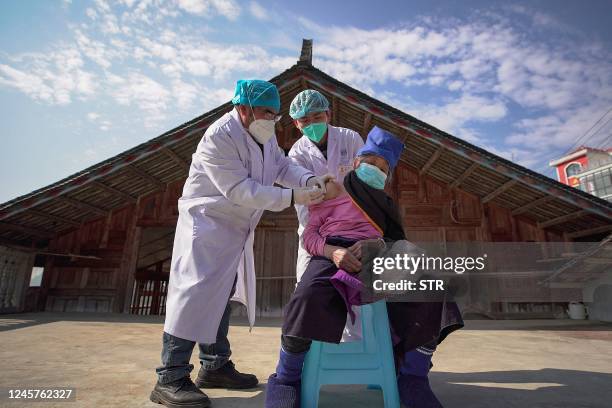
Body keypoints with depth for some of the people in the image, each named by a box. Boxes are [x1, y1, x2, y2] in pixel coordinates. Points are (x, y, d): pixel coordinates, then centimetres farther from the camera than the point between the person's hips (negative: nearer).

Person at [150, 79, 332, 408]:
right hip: (206, 223, -9)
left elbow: (282, 165, 7)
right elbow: (240, 189, -28)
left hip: (236, 229, 9)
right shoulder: (220, 136, -23)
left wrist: (309, 179, -13)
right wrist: (292, 197, -30)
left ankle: (215, 366, 27)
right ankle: (170, 379, 1)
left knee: (222, 296, 13)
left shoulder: (263, 134, 5)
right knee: (196, 294, -12)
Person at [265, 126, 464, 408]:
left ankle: (412, 378, -8)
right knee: (308, 298, -38)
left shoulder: (385, 204, 29)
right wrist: (332, 251, -17)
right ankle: (286, 379, -13)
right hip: (331, 255, -3)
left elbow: (398, 241, 13)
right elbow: (309, 235, 7)